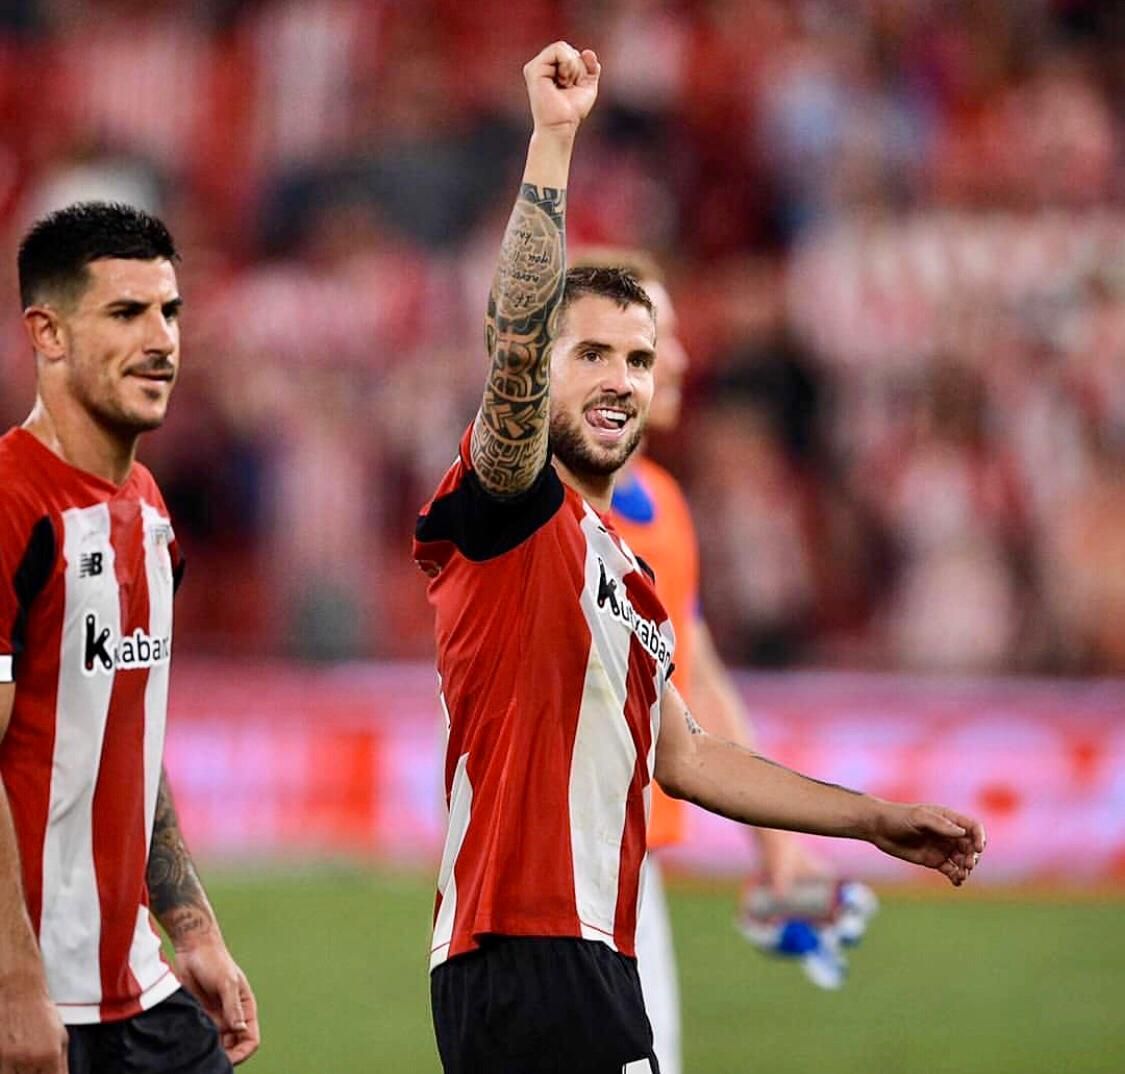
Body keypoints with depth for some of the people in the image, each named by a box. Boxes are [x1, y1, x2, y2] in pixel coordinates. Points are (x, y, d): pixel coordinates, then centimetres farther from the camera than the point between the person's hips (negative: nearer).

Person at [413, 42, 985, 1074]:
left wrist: (876, 820, 33)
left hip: (597, 961, 9)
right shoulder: (510, 509, -4)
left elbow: (682, 755, 32)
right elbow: (513, 344, -22)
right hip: (522, 959, -9)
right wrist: (554, 137, -28)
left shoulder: (624, 569, 23)